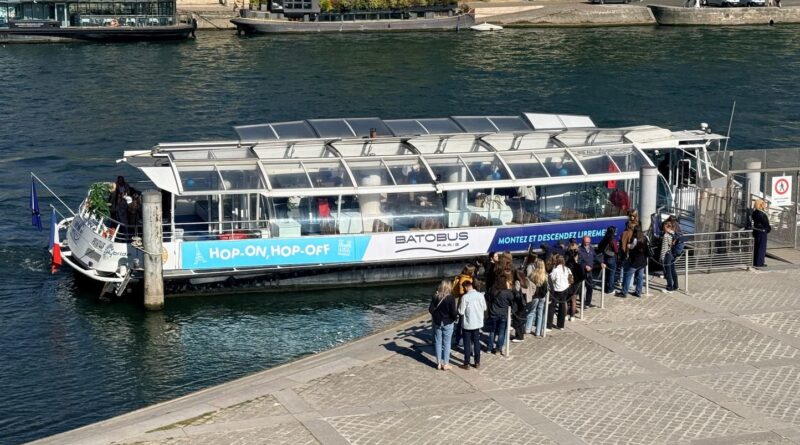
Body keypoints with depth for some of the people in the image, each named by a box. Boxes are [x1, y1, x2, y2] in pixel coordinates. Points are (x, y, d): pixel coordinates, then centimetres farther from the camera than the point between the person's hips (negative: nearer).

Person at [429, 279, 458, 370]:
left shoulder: (435, 297, -7)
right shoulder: (450, 298, -17)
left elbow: (431, 310, -6)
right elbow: (453, 312, -19)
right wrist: (457, 312, 3)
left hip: (437, 322, 3)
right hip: (448, 323, -3)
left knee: (438, 342, 13)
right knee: (446, 343, 7)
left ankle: (439, 363, 19)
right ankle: (445, 364, 12)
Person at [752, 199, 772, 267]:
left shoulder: (755, 212, 7)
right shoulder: (761, 214, -21)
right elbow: (765, 223, -18)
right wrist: (769, 228, 0)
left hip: (756, 231, 9)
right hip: (762, 232, -9)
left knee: (756, 247, 15)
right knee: (761, 247, -1)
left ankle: (755, 262, 20)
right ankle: (759, 263, 2)